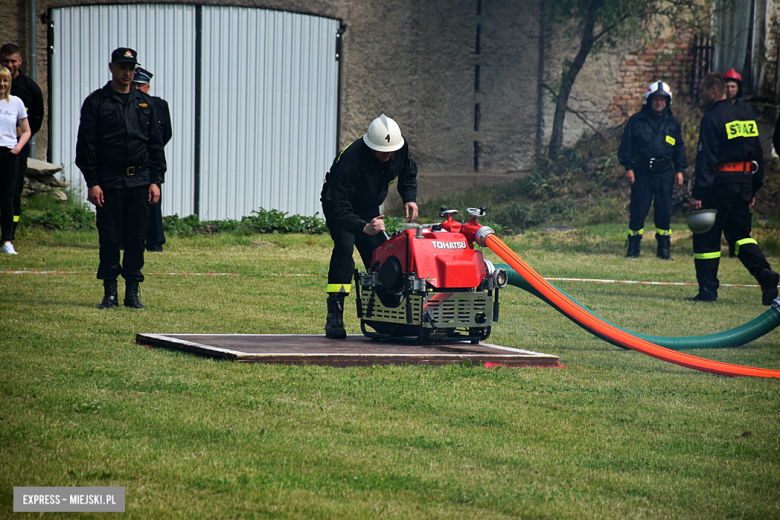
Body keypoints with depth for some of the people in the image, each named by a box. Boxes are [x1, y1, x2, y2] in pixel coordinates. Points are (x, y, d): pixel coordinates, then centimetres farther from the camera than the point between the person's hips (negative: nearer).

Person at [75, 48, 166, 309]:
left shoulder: (144, 103, 12)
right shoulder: (95, 102, 2)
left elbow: (155, 145, 13)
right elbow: (86, 145, -1)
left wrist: (155, 180, 4)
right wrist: (92, 182, -9)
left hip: (140, 182, 3)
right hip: (108, 182, -3)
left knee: (137, 238, 2)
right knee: (109, 238, 0)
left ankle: (132, 292, 10)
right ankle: (110, 292, 9)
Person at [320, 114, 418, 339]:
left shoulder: (400, 149, -19)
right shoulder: (351, 161, -39)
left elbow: (408, 173, 6)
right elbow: (337, 208, -41)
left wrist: (409, 198, -12)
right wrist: (363, 227, -54)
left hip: (369, 210, 6)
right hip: (339, 207, -6)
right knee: (344, 246, -28)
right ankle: (334, 316, -29)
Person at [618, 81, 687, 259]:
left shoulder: (673, 123, 12)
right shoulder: (636, 120, 5)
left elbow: (679, 148, 18)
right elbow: (626, 145, 5)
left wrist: (679, 170, 9)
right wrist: (628, 167, -3)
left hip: (664, 173, 2)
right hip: (641, 172, -2)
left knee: (664, 211, 2)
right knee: (638, 210, -2)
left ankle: (664, 248, 11)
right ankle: (633, 247, 7)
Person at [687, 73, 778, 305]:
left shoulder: (712, 118, -10)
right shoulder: (742, 116, 14)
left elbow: (706, 158, -17)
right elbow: (757, 155, 16)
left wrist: (698, 194, -18)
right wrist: (753, 189, 20)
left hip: (720, 181, -7)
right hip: (744, 181, 7)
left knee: (706, 237, 1)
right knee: (741, 233, 15)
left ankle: (708, 290, 1)